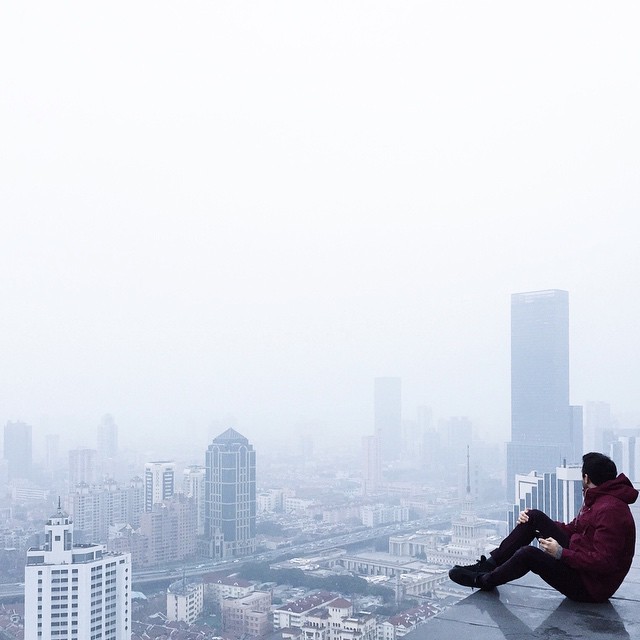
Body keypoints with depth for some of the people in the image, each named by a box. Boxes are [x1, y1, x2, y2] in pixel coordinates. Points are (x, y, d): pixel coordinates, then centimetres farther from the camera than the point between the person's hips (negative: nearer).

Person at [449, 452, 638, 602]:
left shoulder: (609, 510, -24)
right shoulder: (597, 500, 10)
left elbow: (604, 562, -30)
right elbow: (573, 529, 18)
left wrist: (561, 553, -24)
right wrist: (536, 524, 6)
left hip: (592, 588, -10)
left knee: (528, 554, -24)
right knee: (535, 516, 0)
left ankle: (484, 580, 4)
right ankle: (488, 565, 2)